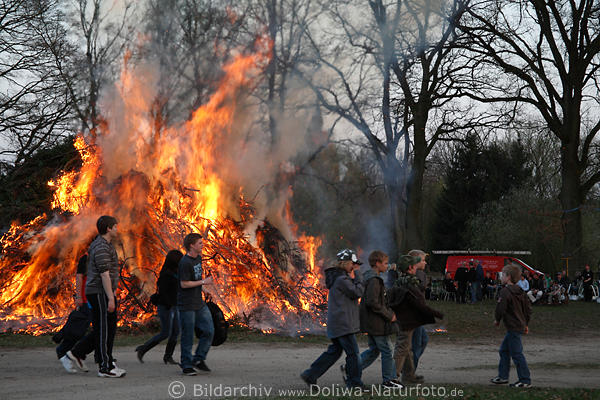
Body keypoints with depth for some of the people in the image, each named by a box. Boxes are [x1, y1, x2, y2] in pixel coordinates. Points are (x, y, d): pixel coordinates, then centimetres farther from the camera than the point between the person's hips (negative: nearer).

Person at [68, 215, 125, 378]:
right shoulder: (102, 247, -17)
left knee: (108, 329, 13)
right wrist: (111, 298, -22)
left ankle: (77, 353, 16)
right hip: (101, 293, -10)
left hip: (100, 294, 10)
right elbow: (104, 274, -21)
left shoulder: (102, 245, 17)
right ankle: (106, 367, 0)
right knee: (104, 330, -5)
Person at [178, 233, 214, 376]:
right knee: (188, 336, -2)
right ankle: (186, 366, 8)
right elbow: (184, 284, -19)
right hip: (186, 305, -8)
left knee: (209, 331, 5)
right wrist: (204, 282, -15)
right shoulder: (185, 262, -17)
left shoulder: (198, 258, 10)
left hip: (199, 303, 8)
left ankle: (198, 359, 17)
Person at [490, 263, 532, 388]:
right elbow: (528, 308, 16)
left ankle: (525, 380, -2)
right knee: (504, 350, 18)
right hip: (520, 325, 10)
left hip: (513, 327, -10)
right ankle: (503, 376, 24)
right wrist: (526, 324, 23)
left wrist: (497, 320, 0)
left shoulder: (505, 292, -17)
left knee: (516, 354, -5)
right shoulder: (520, 291, 11)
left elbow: (501, 308, -19)